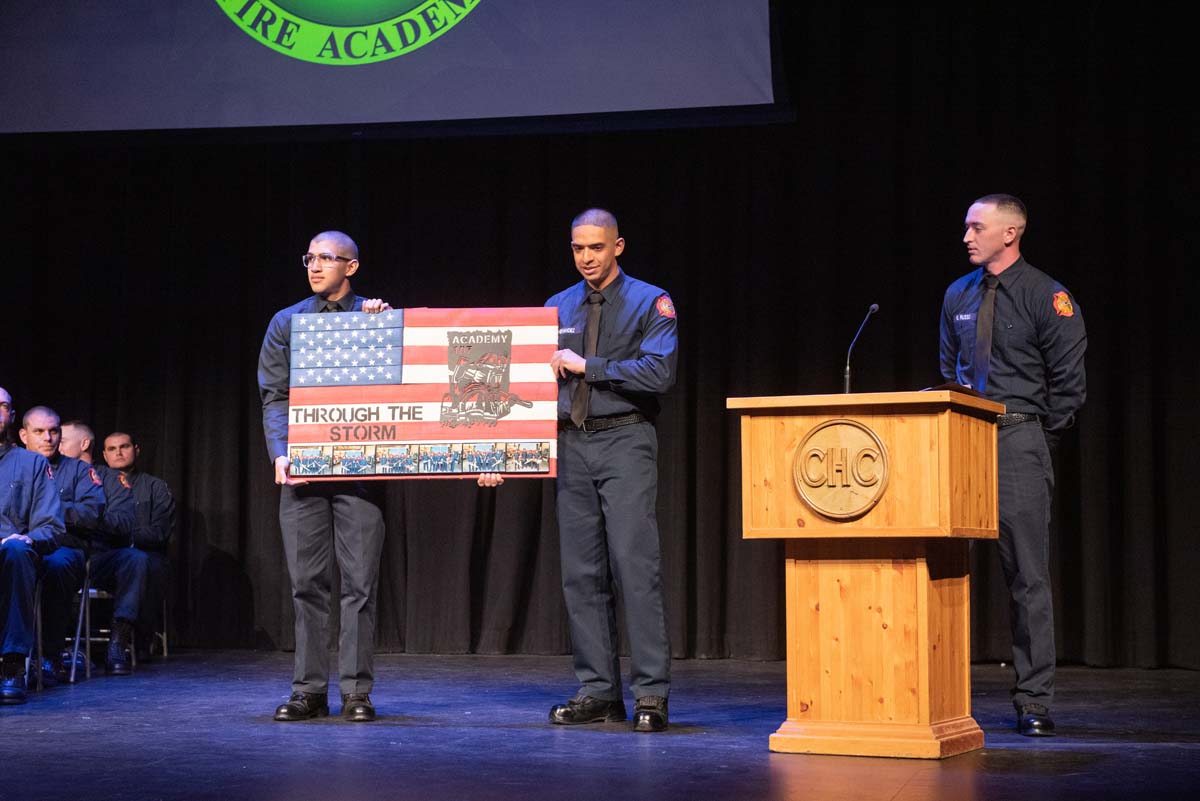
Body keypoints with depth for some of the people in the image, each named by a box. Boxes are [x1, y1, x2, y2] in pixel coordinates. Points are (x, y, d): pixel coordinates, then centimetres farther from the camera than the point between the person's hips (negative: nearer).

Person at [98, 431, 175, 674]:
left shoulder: (155, 487, 15)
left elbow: (160, 533, 1)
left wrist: (126, 536, -14)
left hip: (147, 560, -2)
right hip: (101, 561, 2)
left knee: (137, 559, -39)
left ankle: (119, 643, -46)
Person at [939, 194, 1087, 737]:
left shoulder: (1047, 298, -3)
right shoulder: (958, 296, 14)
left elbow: (1068, 384, -3)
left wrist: (1034, 441, -2)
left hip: (1019, 439, -5)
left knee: (1027, 574, -3)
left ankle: (1034, 701, 4)